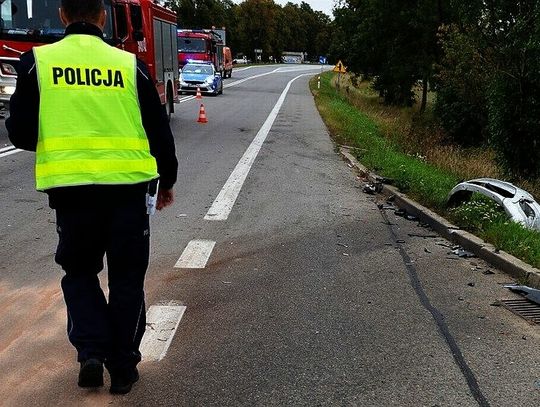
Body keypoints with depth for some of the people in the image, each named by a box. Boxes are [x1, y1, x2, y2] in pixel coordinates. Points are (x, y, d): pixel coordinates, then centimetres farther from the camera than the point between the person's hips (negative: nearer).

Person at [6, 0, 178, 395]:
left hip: (71, 188, 0)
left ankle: (91, 351, 7)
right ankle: (123, 368, 19)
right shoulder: (130, 65, 3)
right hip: (129, 185, 0)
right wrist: (167, 180, 20)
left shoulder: (37, 62, 2)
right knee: (126, 280, 13)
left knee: (79, 273, 21)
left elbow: (21, 133, 2)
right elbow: (160, 131, 6)